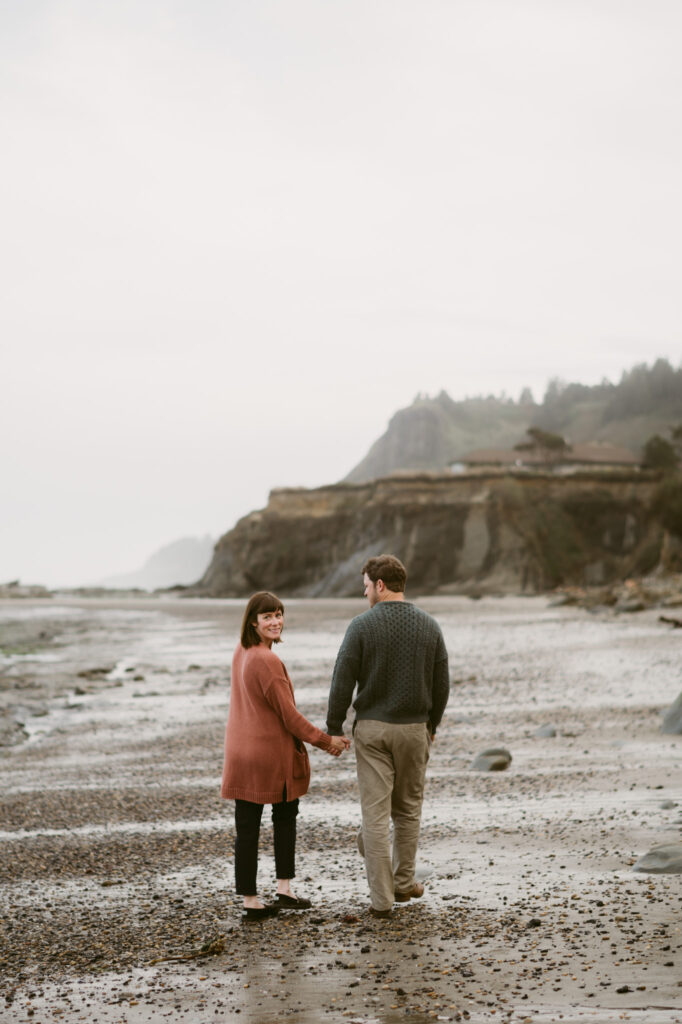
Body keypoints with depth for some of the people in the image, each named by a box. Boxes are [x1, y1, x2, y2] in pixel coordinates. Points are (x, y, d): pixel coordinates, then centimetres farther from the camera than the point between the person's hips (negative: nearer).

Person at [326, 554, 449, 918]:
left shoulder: (362, 625, -9)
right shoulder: (429, 626, 2)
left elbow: (342, 682, -9)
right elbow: (441, 685, 7)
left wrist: (334, 729, 1)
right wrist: (431, 725, 19)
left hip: (372, 728, -3)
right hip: (414, 728, 3)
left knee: (375, 813, 0)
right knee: (408, 809, 18)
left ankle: (381, 898, 1)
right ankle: (403, 882, 26)